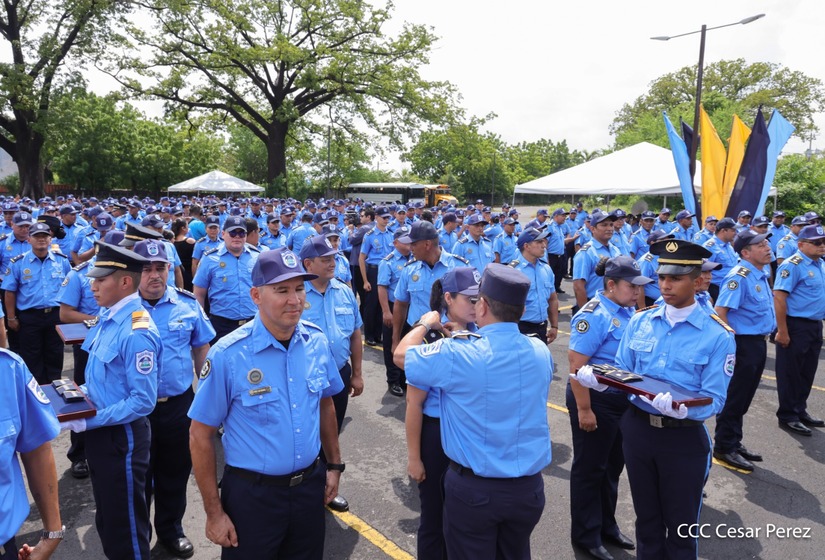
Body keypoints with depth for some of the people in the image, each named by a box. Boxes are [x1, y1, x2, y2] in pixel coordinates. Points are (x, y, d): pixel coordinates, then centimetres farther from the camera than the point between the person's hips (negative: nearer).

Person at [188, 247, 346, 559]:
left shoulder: (317, 342, -6)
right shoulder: (228, 355, -19)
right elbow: (200, 435, -12)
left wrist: (334, 465, 11)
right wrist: (214, 512, -9)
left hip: (310, 486, 4)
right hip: (252, 494, -4)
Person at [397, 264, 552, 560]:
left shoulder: (455, 354, -21)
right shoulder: (541, 352, -6)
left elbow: (400, 355, -5)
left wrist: (426, 323, 12)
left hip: (473, 488, -4)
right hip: (530, 487, 4)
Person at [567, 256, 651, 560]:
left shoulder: (627, 311, 4)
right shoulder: (594, 315, -21)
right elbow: (576, 366, -23)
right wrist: (583, 410, -23)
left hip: (623, 400, 8)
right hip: (597, 401, -8)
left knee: (613, 466, 20)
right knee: (590, 468, 8)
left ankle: (606, 525, 38)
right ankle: (586, 535, 25)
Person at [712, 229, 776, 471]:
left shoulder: (760, 275, 11)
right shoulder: (740, 276, -18)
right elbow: (720, 311, -24)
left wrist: (763, 339, 17)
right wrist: (731, 342, -22)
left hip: (759, 343, 9)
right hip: (743, 344, -9)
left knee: (744, 397, 17)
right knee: (734, 397, 0)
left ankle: (734, 443, 29)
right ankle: (724, 448, 11)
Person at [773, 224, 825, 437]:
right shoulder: (792, 265, -16)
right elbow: (779, 297, -21)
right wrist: (782, 331, -22)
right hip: (796, 326, -8)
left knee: (807, 373, 17)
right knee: (790, 373, 2)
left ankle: (800, 410, 31)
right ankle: (787, 416, 12)